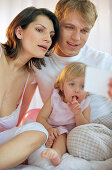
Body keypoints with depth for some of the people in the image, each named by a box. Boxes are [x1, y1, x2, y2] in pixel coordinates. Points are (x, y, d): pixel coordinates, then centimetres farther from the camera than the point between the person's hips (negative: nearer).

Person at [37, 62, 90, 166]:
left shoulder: (85, 104, -7)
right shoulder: (54, 98, -10)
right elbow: (40, 118, -11)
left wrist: (78, 114, -28)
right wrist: (49, 129, -32)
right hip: (54, 131, 1)